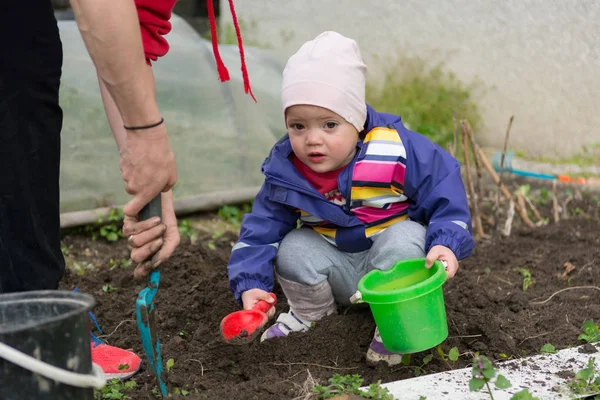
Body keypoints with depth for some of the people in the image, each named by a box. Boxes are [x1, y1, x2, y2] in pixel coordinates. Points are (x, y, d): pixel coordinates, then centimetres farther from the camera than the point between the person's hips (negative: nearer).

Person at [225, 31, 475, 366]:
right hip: (336, 264, 3)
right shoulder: (285, 171, -16)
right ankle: (311, 313, 12)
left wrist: (447, 244, -32)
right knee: (292, 250, -20)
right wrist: (251, 284, -24)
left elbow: (446, 197, -16)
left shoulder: (398, 151, -25)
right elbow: (263, 228, -10)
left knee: (404, 239, -33)